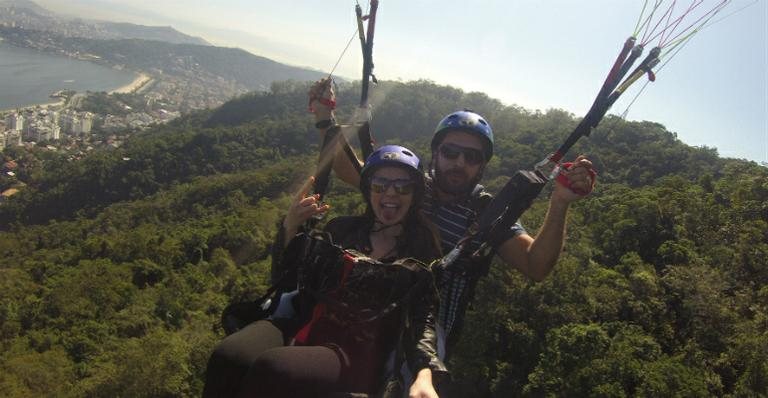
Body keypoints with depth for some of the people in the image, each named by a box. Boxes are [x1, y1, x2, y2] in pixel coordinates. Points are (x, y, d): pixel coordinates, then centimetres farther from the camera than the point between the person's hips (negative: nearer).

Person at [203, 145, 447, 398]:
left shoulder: (423, 253, 6)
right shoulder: (342, 228, 15)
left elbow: (424, 318, -4)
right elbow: (286, 277, 15)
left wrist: (424, 375, -23)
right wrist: (290, 227, -2)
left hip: (358, 354, -3)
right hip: (303, 328, 3)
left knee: (271, 368, -32)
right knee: (227, 357, -28)